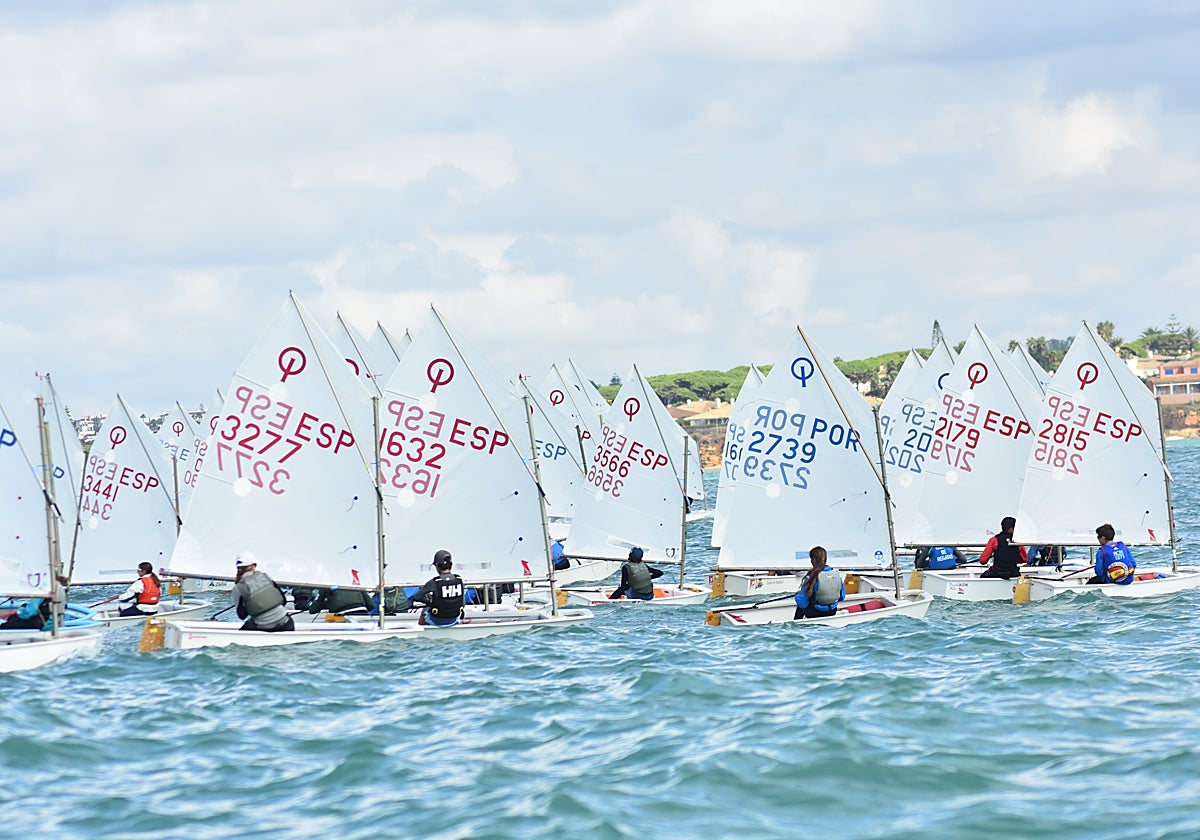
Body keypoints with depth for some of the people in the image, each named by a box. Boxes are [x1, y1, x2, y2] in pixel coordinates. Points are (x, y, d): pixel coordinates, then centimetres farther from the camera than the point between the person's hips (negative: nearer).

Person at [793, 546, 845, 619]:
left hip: (815, 613, -5)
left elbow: (802, 603, -16)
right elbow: (842, 597, 4)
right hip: (832, 612, 5)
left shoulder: (811, 577, -23)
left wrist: (798, 595, 6)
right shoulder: (836, 573, -9)